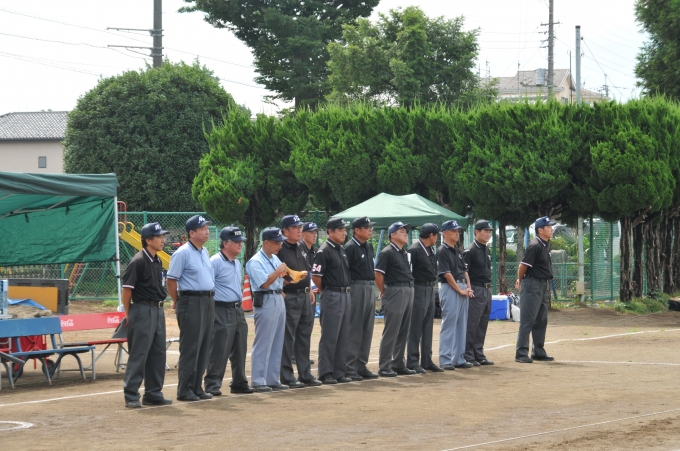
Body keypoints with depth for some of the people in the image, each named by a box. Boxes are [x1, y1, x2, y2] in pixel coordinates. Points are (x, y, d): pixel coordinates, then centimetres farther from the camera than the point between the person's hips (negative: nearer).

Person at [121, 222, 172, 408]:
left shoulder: (157, 262, 13)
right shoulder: (138, 261, -13)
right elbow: (127, 289, -12)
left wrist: (159, 308, 12)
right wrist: (128, 314, -7)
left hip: (158, 311, 9)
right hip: (143, 311, -9)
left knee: (158, 354, 11)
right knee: (138, 354, -6)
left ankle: (153, 394, 18)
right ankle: (131, 395, -2)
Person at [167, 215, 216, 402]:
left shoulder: (205, 252, 15)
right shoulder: (183, 253, -11)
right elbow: (171, 279, -11)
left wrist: (211, 299, 17)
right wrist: (177, 302, -6)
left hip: (208, 302, 8)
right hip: (191, 302, -8)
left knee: (204, 348, 9)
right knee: (190, 348, -6)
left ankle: (196, 387, 16)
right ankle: (184, 390, -1)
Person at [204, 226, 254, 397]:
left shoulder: (237, 263, 16)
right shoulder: (215, 262, -12)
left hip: (238, 310, 9)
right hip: (222, 311, -9)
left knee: (239, 350, 13)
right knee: (219, 350, -8)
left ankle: (239, 383, 22)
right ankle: (212, 385, -3)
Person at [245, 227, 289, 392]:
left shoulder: (275, 259, 16)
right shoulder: (256, 262, -10)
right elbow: (264, 283, -20)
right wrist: (279, 271, -16)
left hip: (279, 300, 9)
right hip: (265, 302, -9)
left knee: (277, 343, 10)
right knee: (263, 343, -6)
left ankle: (272, 379, 16)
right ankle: (258, 381, -2)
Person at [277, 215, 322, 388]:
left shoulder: (301, 247, 13)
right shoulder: (280, 249, -12)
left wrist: (310, 290, 17)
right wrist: (289, 281, -26)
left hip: (305, 296, 8)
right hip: (289, 297, -8)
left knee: (304, 337, 14)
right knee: (288, 339, -3)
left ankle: (305, 374, 21)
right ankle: (287, 377, 2)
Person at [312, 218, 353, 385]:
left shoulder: (342, 250, 15)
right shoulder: (324, 251, -11)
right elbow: (315, 275, -14)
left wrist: (347, 291, 14)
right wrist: (325, 291, -2)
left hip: (345, 295, 8)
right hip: (331, 296, -8)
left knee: (343, 337, 10)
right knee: (329, 336, -5)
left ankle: (339, 371, 16)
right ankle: (325, 373, 0)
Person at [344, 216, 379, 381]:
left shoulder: (369, 247, 15)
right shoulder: (350, 247, -11)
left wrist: (373, 286, 16)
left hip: (370, 288, 9)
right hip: (357, 288, -9)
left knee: (367, 330, 10)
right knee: (354, 330, -6)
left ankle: (361, 366, 17)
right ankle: (349, 367, -2)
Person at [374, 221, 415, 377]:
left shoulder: (405, 253, 17)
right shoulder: (387, 252, -10)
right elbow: (378, 274, -12)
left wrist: (409, 291, 12)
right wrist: (384, 293, -5)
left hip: (408, 292, 8)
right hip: (395, 293, -8)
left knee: (403, 332, 12)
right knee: (391, 332, -6)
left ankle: (398, 364, 20)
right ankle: (384, 367, -2)